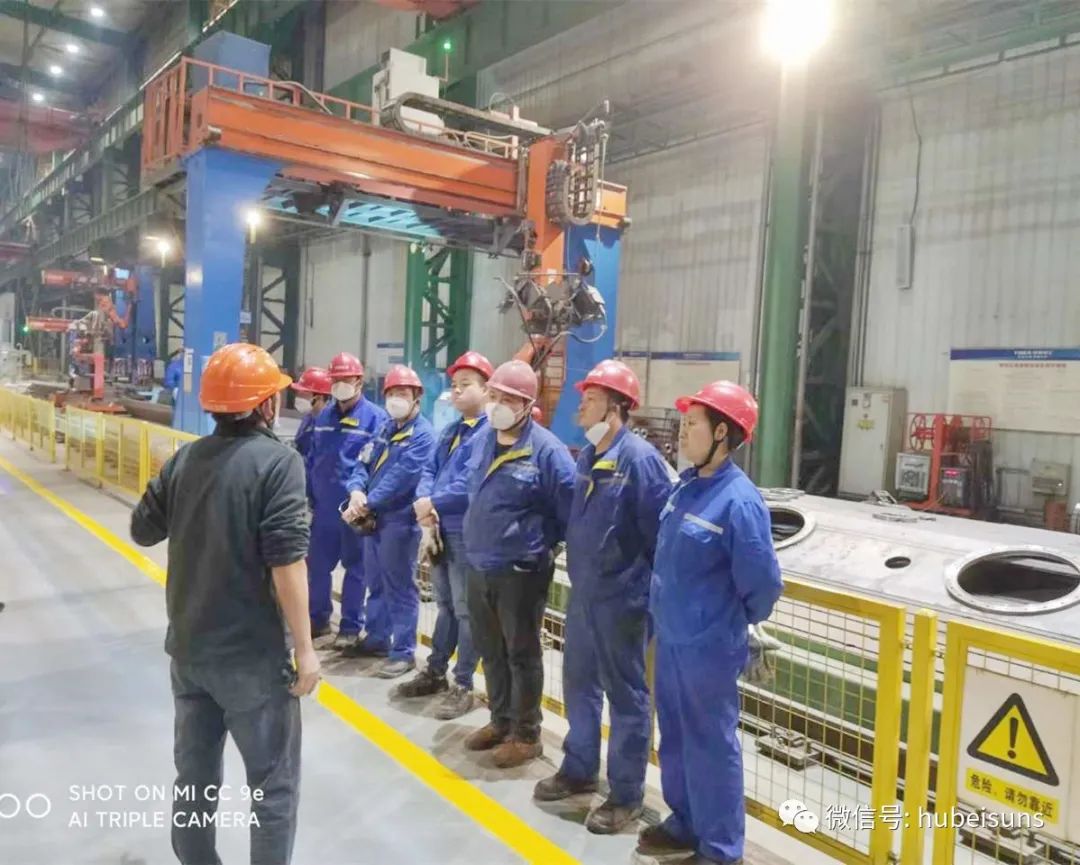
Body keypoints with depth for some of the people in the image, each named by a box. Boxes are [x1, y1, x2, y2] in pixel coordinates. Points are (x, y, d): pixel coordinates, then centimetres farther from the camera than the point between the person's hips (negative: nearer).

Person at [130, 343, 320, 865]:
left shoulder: (184, 460, 2)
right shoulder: (277, 462, -17)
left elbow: (142, 530, 13)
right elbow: (286, 562, -22)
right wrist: (304, 647, -16)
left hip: (187, 648, 7)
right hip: (249, 655, -6)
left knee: (195, 777, 21)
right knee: (273, 783, 8)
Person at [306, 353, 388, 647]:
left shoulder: (375, 418, -9)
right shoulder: (323, 417, 10)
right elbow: (312, 460, 15)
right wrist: (308, 499, 11)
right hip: (323, 507, 6)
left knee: (356, 568, 7)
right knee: (316, 565, 14)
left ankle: (351, 627, 19)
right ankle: (318, 618, 32)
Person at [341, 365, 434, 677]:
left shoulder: (422, 435, -13)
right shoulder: (384, 429, 14)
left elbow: (400, 479, -22)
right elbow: (363, 464, 7)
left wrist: (366, 503, -23)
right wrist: (356, 491, -13)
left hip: (400, 520, -8)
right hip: (374, 517, 8)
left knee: (400, 587, 0)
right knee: (377, 583, 19)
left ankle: (403, 652, 9)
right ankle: (377, 638, 34)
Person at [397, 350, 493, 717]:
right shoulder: (451, 431, 16)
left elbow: (474, 482, -25)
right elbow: (430, 470, 10)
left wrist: (434, 503, -18)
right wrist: (424, 502, -10)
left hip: (468, 534, -9)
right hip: (441, 530, 9)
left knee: (466, 611, 3)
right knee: (445, 605, 20)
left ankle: (463, 686, 15)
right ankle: (435, 672, 34)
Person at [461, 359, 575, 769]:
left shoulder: (546, 450, -18)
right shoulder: (481, 440, 5)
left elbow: (571, 510, -12)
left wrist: (543, 545, -2)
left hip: (521, 572, -7)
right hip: (478, 566, 7)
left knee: (522, 654, 8)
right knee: (490, 650, 19)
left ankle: (526, 735, 24)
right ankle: (501, 721, 38)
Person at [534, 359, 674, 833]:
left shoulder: (640, 458, -18)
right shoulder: (587, 456, 7)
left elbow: (660, 533, -17)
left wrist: (657, 596, -13)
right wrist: (579, 575, 17)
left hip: (621, 599, -8)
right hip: (582, 594, 8)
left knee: (626, 695, 7)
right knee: (579, 683, 20)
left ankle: (626, 795, 22)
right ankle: (579, 769, 39)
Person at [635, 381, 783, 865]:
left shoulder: (738, 501, -21)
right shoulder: (686, 485, 3)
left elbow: (764, 583, -19)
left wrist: (735, 623, -2)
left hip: (707, 647, -8)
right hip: (670, 638, 8)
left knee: (711, 744, 8)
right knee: (675, 736, 21)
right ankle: (686, 824, 41)